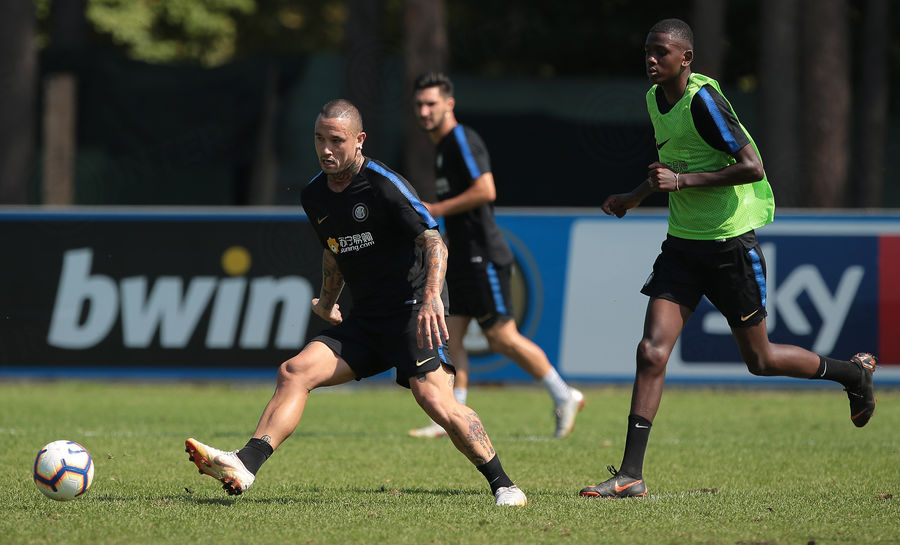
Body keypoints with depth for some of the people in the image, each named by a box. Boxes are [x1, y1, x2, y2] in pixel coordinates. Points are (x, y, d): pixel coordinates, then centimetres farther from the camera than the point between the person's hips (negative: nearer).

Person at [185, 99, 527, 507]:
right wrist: (327, 303, 38)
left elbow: (433, 241, -20)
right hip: (365, 319, 7)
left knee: (435, 401, -22)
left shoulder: (384, 185, -13)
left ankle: (503, 486, -9)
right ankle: (245, 466, -19)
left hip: (413, 310, -7)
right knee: (295, 372, -10)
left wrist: (431, 297, -36)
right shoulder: (314, 197, 10)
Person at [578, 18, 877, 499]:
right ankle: (630, 475, -8)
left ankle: (855, 374, 33)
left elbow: (752, 167, -23)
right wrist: (635, 197, 19)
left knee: (760, 360, 6)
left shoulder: (703, 100, -19)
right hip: (683, 243, 7)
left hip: (731, 242, -7)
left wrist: (682, 181, -25)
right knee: (652, 351, -8)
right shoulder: (655, 99, 7)